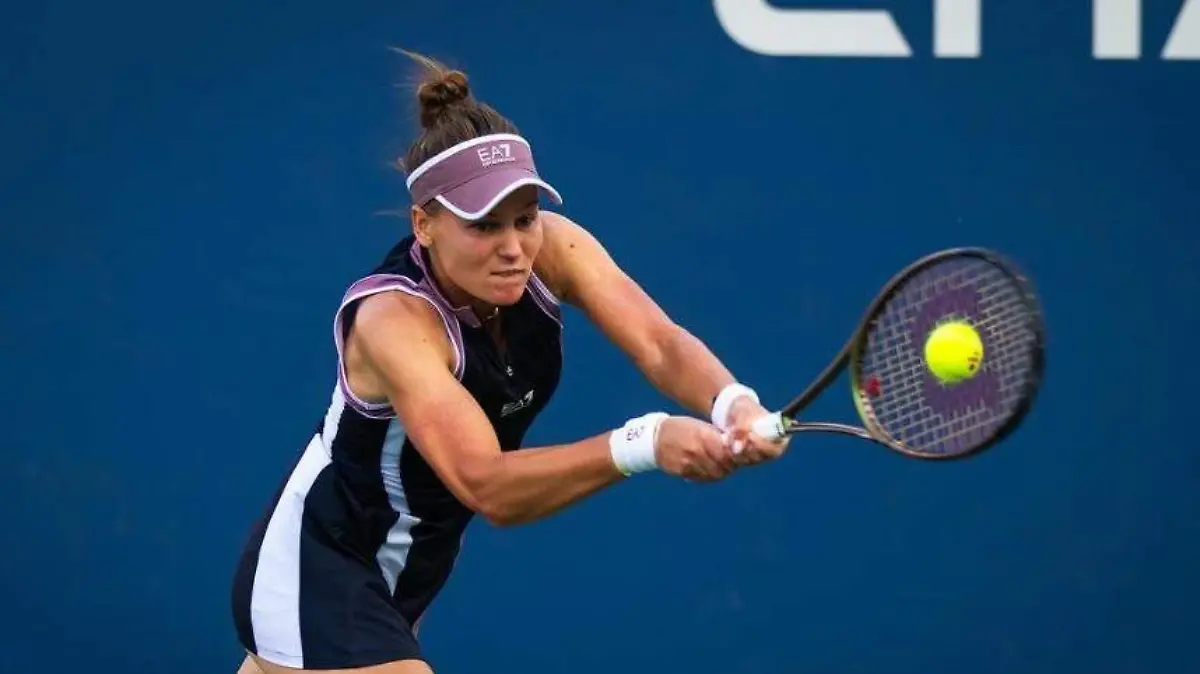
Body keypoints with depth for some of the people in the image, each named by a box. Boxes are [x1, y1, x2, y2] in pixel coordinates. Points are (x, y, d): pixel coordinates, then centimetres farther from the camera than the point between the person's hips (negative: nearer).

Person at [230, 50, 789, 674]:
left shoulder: (553, 248, -15)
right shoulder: (391, 318, -31)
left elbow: (661, 345, -28)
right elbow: (487, 486, -41)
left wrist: (733, 403, -50)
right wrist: (643, 444, -53)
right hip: (314, 577, -7)